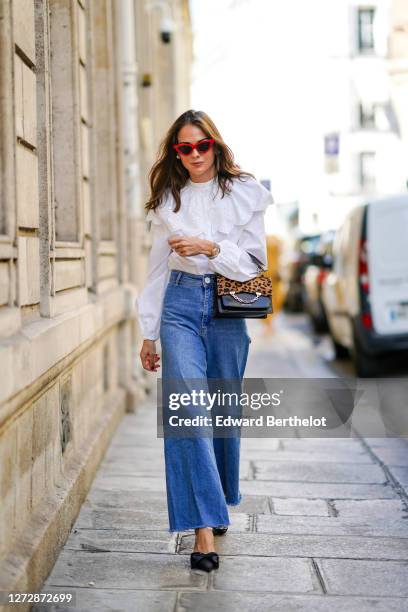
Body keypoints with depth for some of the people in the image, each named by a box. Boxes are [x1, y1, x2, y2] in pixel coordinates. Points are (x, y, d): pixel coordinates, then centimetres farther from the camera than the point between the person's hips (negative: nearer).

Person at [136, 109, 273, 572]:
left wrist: (210, 248, -16)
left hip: (228, 311, 0)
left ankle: (219, 505, 32)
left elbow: (254, 262, 0)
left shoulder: (245, 192, 4)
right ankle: (204, 527, -17)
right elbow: (157, 269, 14)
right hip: (181, 306, 1)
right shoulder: (169, 200, 11)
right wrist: (149, 333, 14)